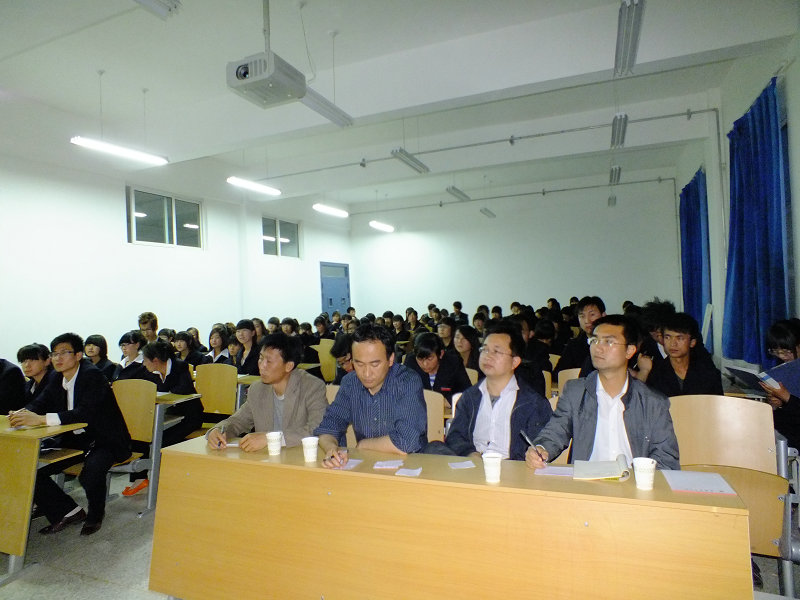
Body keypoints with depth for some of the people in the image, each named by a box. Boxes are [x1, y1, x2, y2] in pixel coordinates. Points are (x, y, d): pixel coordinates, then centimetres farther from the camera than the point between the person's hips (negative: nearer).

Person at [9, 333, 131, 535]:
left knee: (91, 472, -33)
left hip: (105, 441, -8)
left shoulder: (92, 375, -19)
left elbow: (86, 412, -31)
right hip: (74, 441, 8)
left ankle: (95, 515, 0)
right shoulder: (58, 379, 6)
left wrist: (41, 419, -38)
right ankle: (68, 511, 12)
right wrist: (23, 414, -20)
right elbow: (39, 403, 4)